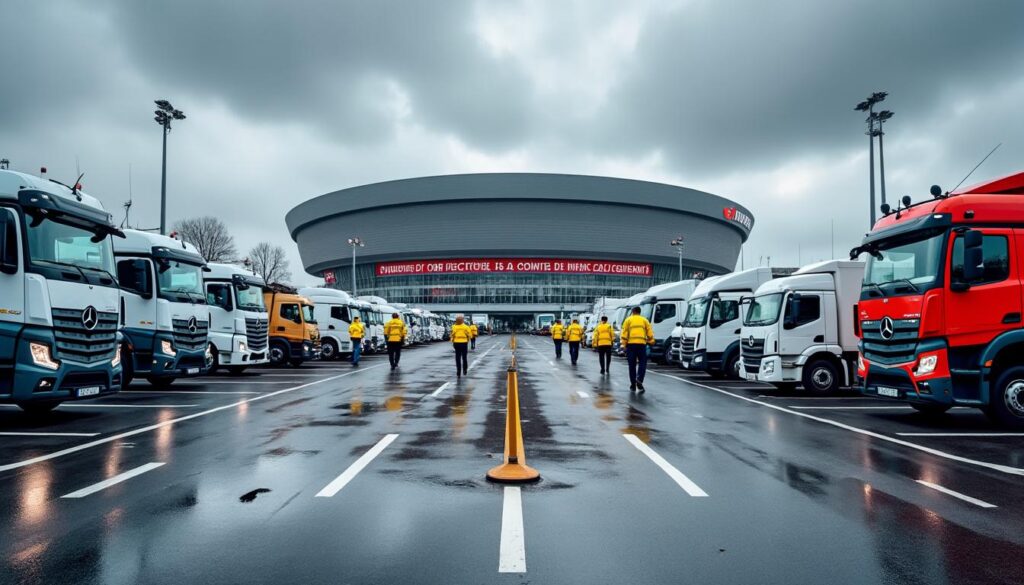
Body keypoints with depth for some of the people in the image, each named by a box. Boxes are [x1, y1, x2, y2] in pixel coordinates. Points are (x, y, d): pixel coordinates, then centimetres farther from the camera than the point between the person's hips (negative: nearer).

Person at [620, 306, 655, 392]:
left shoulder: (628, 320, 10)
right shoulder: (644, 320, 14)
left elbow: (624, 333, 1)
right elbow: (650, 333, 7)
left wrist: (623, 343, 4)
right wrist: (651, 342, 15)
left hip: (631, 344, 0)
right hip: (642, 344, 0)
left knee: (632, 365, 6)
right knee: (642, 363, 5)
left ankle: (633, 385, 9)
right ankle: (639, 380, -18)